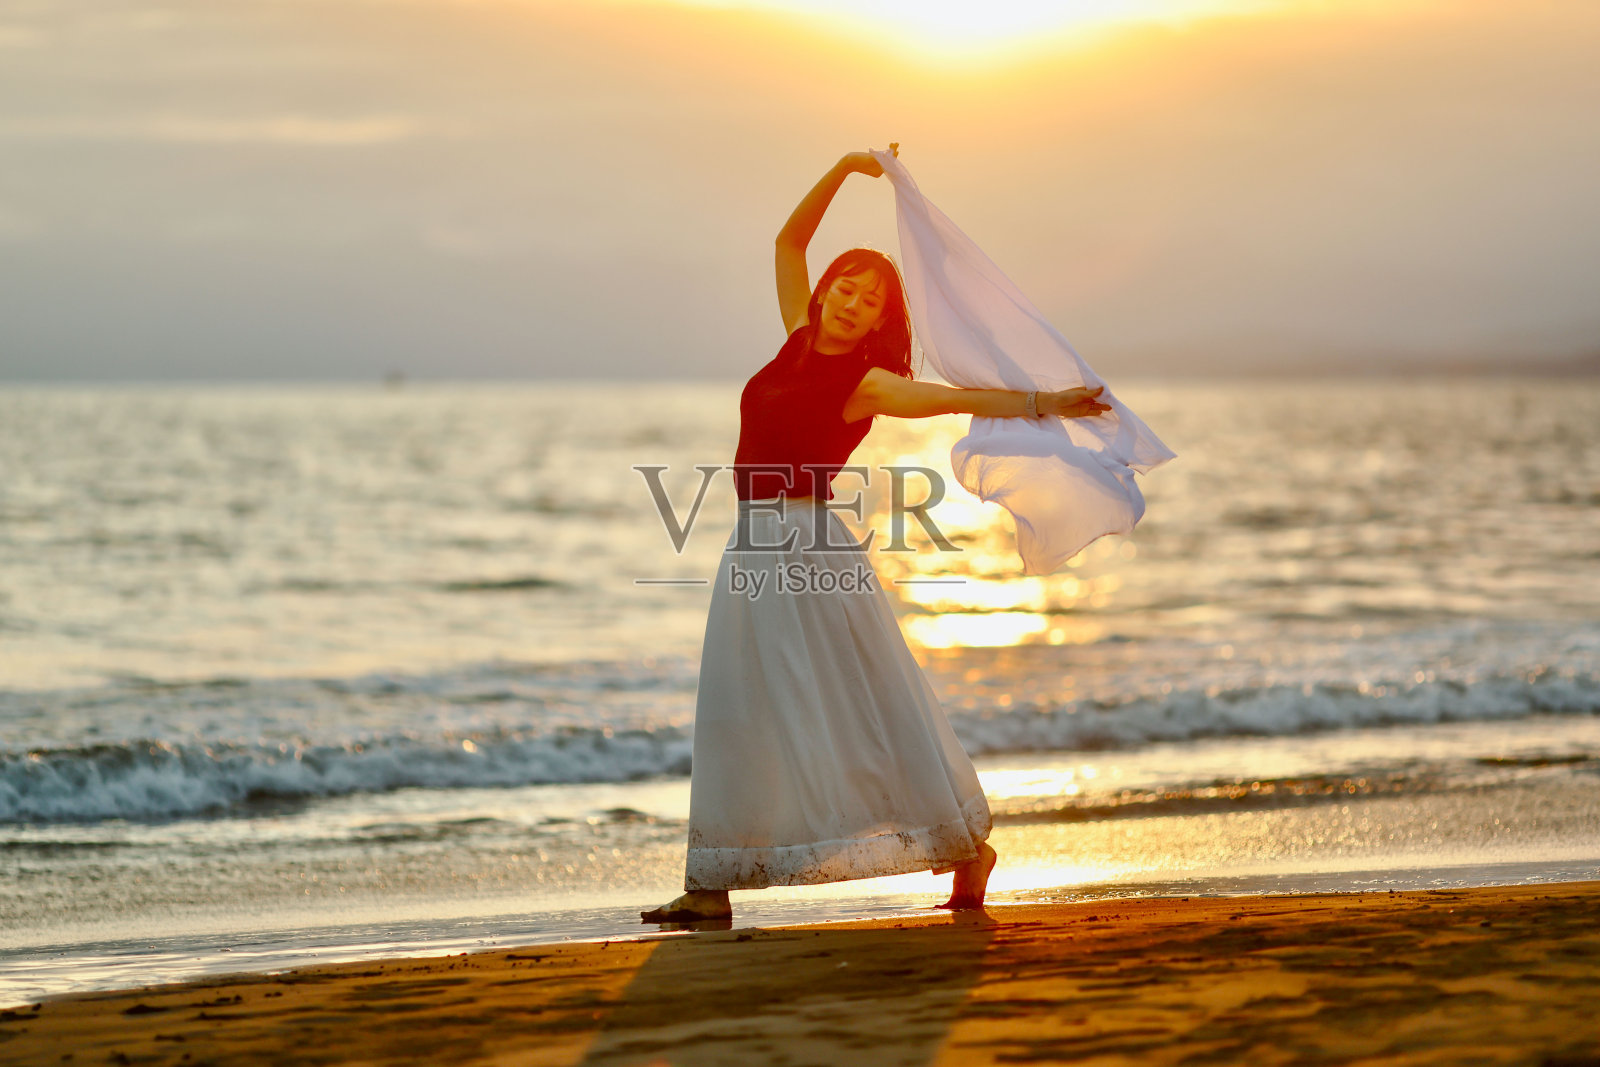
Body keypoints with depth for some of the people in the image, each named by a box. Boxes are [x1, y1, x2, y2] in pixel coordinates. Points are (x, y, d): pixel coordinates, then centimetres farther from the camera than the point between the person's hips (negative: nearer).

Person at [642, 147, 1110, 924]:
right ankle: (712, 887, 7)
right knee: (736, 714, 5)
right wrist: (845, 169, 11)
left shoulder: (865, 380, -9)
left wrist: (1040, 405, -34)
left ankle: (967, 847, 5)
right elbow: (789, 241, 16)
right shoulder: (800, 341, 10)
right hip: (755, 548, 7)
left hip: (809, 544, -7)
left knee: (866, 707, -4)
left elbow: (947, 398, -22)